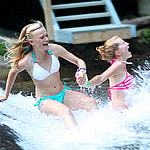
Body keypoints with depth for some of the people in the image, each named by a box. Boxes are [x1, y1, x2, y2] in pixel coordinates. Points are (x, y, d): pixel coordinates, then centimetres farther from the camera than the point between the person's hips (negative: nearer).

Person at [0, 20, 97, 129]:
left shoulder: (54, 49, -8)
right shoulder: (26, 62, -17)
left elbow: (79, 61, 5)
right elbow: (13, 72, 6)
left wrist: (82, 70, -19)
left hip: (63, 93, 5)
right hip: (45, 100, -5)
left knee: (91, 102, -22)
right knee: (66, 111, -37)